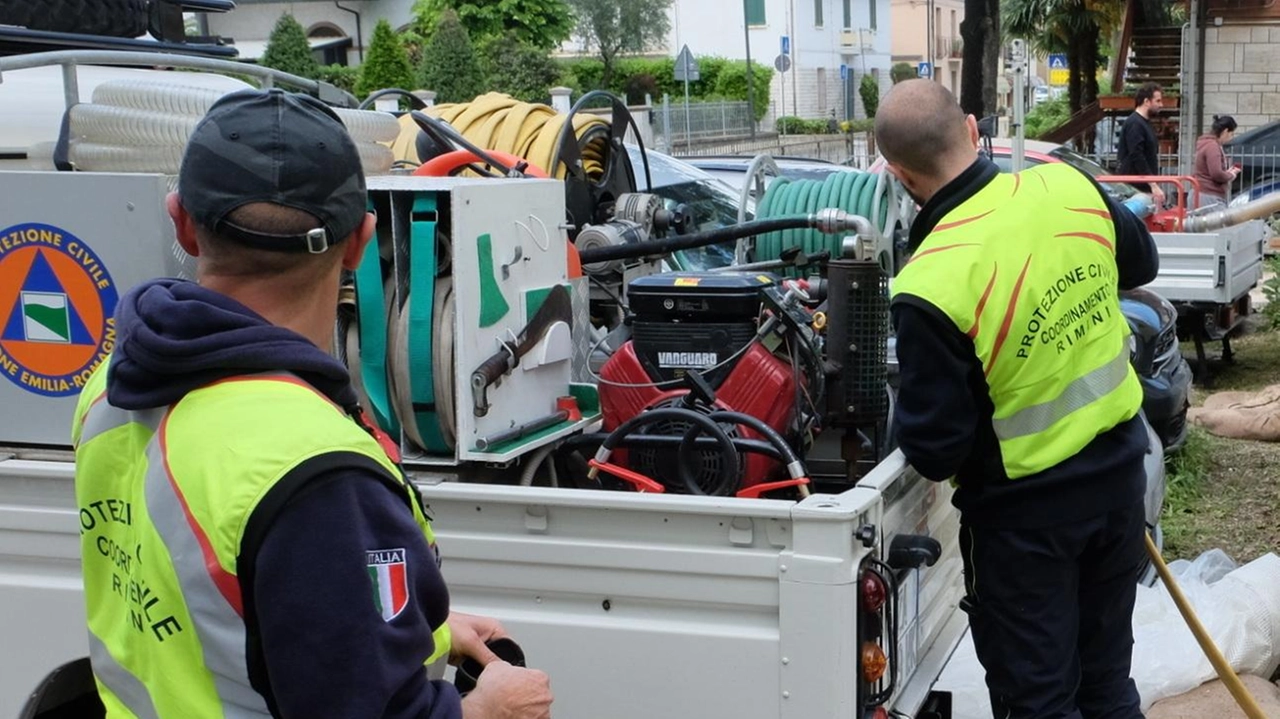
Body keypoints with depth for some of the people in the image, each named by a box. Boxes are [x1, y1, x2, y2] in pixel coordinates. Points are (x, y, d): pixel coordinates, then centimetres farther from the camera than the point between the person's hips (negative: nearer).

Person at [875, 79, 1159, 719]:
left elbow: (933, 451, -20)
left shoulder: (930, 287, -27)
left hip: (1026, 510, -6)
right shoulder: (1068, 187, -10)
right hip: (1119, 471, 6)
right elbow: (1140, 263, 13)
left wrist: (905, 418, 0)